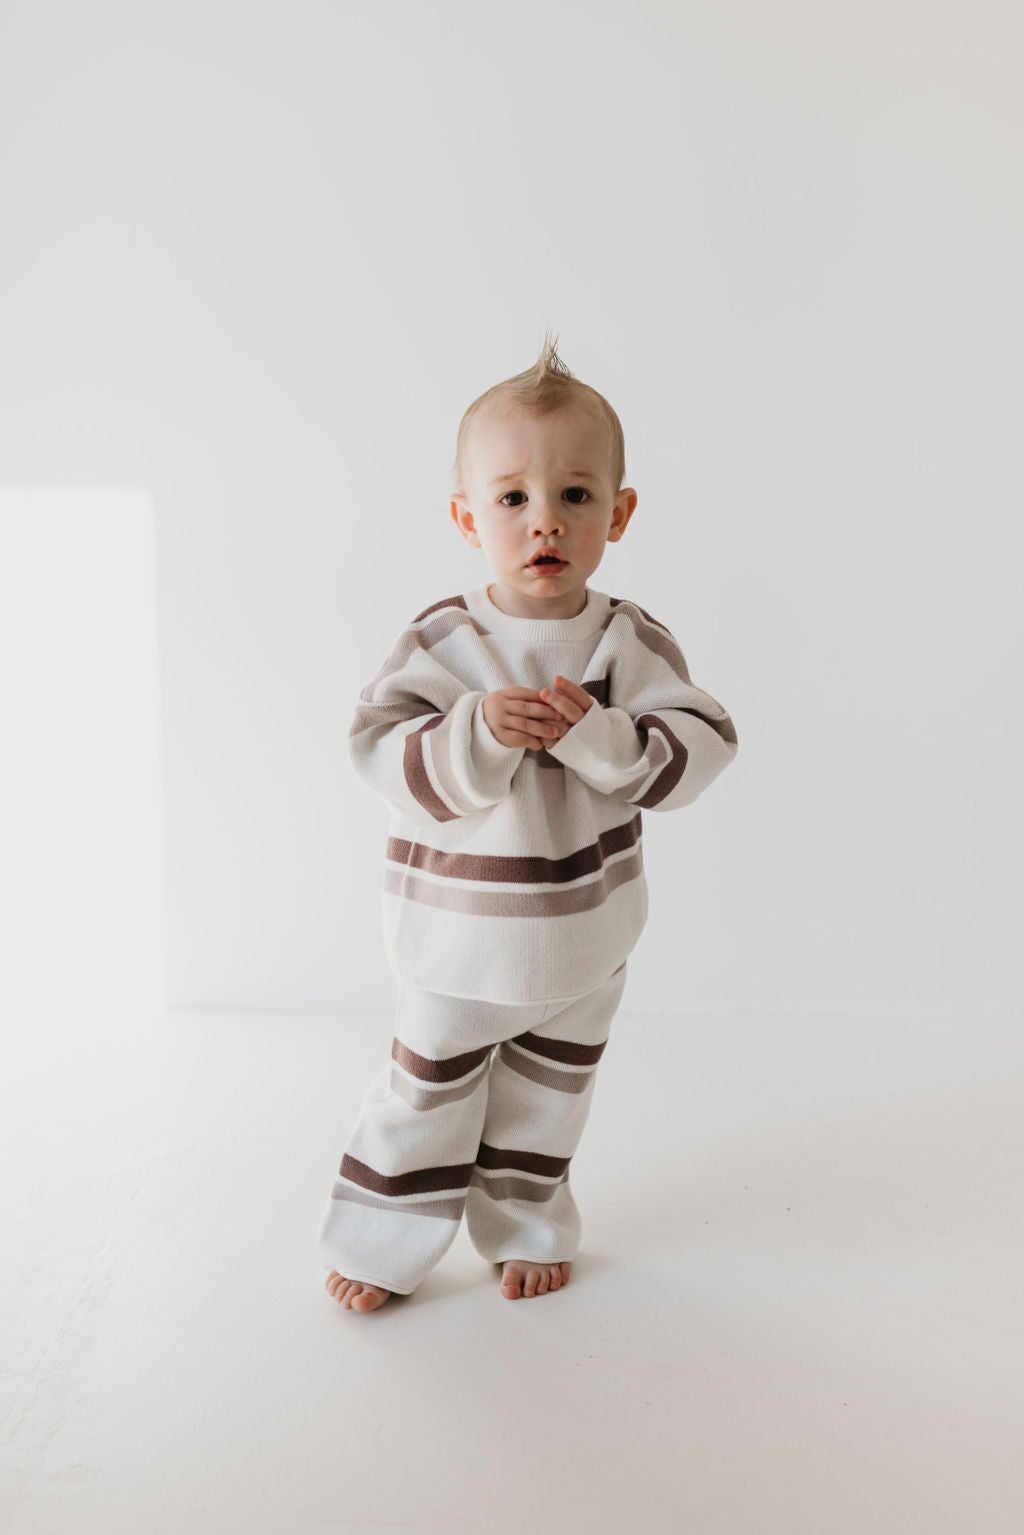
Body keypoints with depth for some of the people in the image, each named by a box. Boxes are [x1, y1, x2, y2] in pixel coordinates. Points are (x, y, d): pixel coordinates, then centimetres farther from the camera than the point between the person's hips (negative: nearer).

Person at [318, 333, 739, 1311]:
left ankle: (525, 1227, 45)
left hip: (582, 934, 2)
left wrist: (594, 733, -32)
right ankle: (382, 1240, 35)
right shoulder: (441, 641, -15)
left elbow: (700, 747, -17)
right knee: (429, 1090, 14)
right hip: (456, 934, -2)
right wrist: (479, 733, -36)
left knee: (549, 1094, 22)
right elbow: (380, 752, -20)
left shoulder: (632, 642, -11)